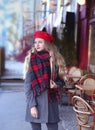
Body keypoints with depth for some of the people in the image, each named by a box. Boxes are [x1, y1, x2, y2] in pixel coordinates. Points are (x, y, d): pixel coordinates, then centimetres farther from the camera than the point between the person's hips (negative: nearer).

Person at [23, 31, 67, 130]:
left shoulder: (55, 60, 3)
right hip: (36, 101, -1)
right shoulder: (31, 60, -3)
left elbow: (61, 79, 14)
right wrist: (32, 105, -12)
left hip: (51, 102, 2)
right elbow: (28, 85, -5)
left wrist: (57, 85, -9)